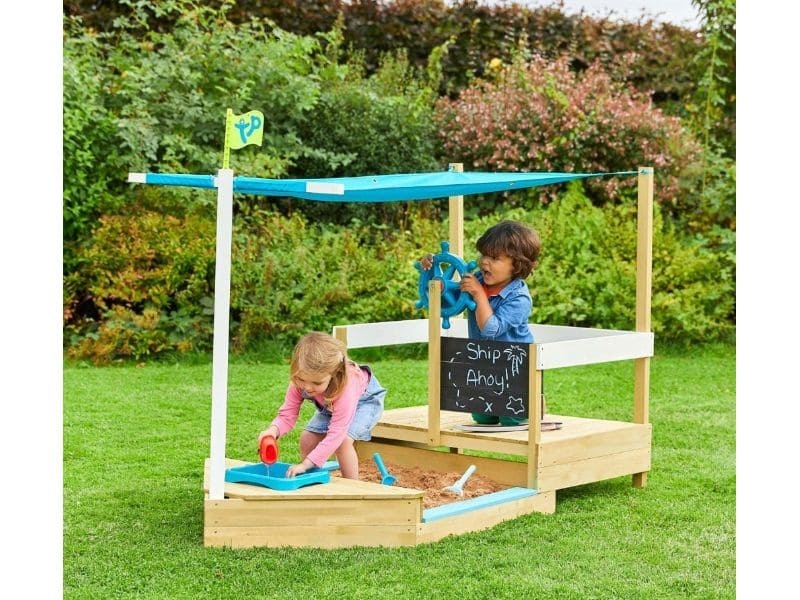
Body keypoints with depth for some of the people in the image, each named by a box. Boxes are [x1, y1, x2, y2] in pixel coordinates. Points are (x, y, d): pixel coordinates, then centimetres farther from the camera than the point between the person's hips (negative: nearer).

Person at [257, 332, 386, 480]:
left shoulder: (345, 387, -46)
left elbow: (336, 434, -46)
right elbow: (287, 415, -26)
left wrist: (306, 463, -49)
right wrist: (274, 429, -50)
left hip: (365, 399, -6)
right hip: (331, 405, 6)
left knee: (343, 439, -28)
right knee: (307, 438, -10)